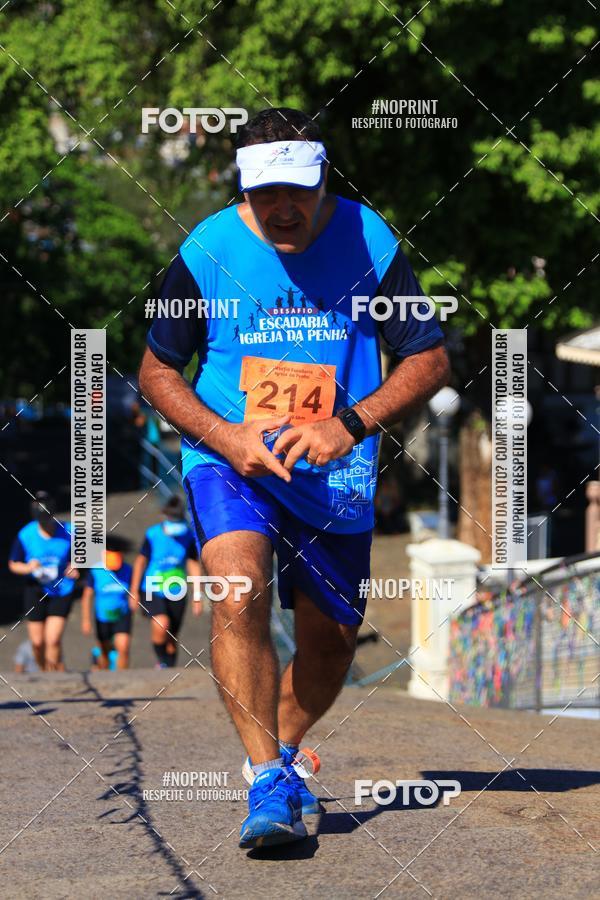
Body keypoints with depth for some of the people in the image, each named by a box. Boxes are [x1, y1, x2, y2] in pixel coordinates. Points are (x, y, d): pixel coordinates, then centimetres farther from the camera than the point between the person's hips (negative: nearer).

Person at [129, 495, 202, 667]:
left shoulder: (188, 536, -2)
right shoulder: (153, 535, -9)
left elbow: (193, 565, 7)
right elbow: (140, 561, 1)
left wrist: (197, 596, 6)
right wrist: (133, 592, 3)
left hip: (176, 593, 3)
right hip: (152, 590, -3)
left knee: (172, 638, 5)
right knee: (161, 624, -26)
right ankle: (162, 661, -5)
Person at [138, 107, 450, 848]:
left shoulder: (370, 244, -9)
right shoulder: (207, 251, -9)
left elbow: (430, 361, -1)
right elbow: (157, 372, 2)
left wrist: (350, 425, -16)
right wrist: (228, 438, -14)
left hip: (334, 475, 2)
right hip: (228, 459, -2)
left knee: (331, 637, 7)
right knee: (239, 592, -27)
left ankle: (282, 754, 37)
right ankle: (268, 783, -27)